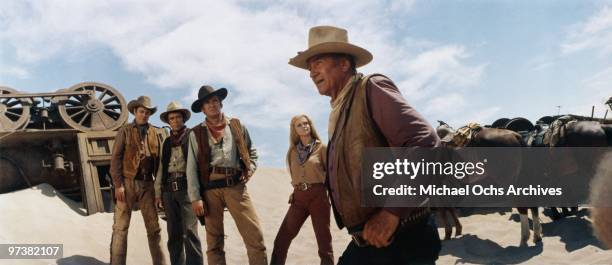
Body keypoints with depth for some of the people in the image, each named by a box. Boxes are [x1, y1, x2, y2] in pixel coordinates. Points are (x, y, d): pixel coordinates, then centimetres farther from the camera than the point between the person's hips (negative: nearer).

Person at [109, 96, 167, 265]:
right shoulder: (125, 131, 5)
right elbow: (115, 158, -2)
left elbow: (160, 160, 12)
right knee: (121, 227, -2)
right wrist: (118, 184, -11)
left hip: (147, 184, 3)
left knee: (154, 227, 4)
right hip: (127, 183, -3)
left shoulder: (155, 133, 13)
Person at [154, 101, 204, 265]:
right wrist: (158, 193, 12)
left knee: (189, 232, -11)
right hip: (169, 190, 5)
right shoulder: (166, 143, 20)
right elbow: (161, 168, 19)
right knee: (174, 234, 7)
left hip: (187, 188, -5)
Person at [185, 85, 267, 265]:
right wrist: (195, 197, -5)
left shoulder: (237, 126, 13)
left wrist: (250, 169, 4)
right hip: (210, 188, 0)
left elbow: (251, 153, 23)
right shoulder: (196, 133, 7)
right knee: (214, 240, 5)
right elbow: (191, 168, 2)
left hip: (236, 186, 1)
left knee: (255, 236, -7)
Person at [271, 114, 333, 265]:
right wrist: (296, 189, 9)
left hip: (318, 196, -4)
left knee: (324, 241, 3)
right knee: (281, 240, 3)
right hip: (298, 197, 4)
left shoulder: (321, 147, 0)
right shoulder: (293, 151, 12)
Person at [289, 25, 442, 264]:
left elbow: (425, 144, -21)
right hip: (365, 242, 8)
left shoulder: (372, 88, -9)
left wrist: (392, 211, -23)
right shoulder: (338, 112, 15)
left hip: (401, 240, -7)